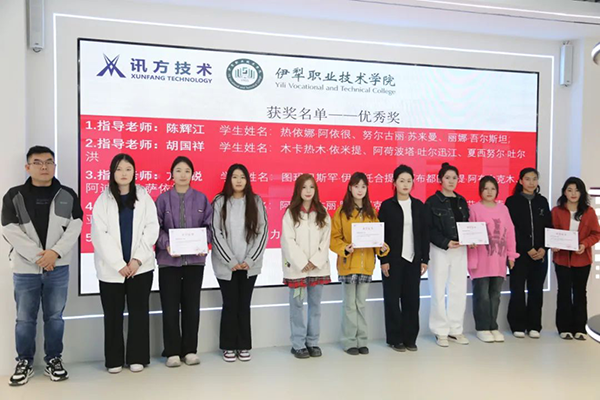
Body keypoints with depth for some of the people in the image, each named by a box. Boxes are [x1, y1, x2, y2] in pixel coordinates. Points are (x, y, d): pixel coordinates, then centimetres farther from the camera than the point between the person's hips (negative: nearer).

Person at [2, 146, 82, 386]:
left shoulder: (68, 196, 4)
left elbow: (74, 227, -3)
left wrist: (55, 252, -15)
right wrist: (36, 255, -14)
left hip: (58, 268, 1)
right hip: (25, 268, 0)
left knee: (55, 316, 10)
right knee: (25, 318, 9)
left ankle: (54, 360, 23)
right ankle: (24, 362, 24)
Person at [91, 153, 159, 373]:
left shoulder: (144, 197, 5)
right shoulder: (103, 200, 2)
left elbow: (152, 229, -2)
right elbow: (100, 235, -5)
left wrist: (137, 259, -11)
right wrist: (119, 264, -12)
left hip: (140, 265, 1)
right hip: (111, 268, 0)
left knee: (139, 312, 5)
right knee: (113, 314, 6)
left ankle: (137, 357, 15)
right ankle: (114, 360, 18)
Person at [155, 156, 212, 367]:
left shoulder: (201, 198, 6)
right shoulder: (163, 199, 2)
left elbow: (209, 225, 5)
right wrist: (166, 244, -19)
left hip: (195, 259, 1)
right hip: (169, 259, -1)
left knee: (192, 305, 7)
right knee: (170, 307, 2)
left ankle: (190, 350, 19)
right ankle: (172, 352, 14)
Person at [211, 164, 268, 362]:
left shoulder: (256, 201, 3)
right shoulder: (219, 202, -2)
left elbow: (262, 231, -1)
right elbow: (216, 233, -6)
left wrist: (250, 260, -9)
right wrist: (231, 261, -12)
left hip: (249, 264, 1)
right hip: (226, 264, -1)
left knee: (244, 305, 8)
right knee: (230, 305, 5)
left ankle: (244, 346, 19)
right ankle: (229, 347, 18)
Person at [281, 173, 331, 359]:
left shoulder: (322, 214, 7)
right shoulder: (290, 213, -2)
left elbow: (326, 240, 2)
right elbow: (288, 241, -8)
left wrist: (315, 262, -9)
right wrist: (303, 263, -13)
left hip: (318, 267, 3)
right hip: (297, 267, -3)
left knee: (315, 305, 9)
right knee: (297, 305, 2)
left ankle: (313, 342, 20)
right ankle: (298, 344, 12)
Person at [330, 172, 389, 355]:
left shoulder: (371, 211, 8)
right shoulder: (342, 211, -4)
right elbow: (334, 238, -7)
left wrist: (382, 248, -11)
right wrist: (344, 248, -24)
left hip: (366, 264, 4)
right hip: (348, 264, -3)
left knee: (361, 303, 13)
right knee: (350, 304, 5)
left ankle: (361, 340, 22)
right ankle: (349, 342, 15)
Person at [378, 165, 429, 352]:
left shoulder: (418, 205, 7)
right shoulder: (387, 205, -2)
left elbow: (424, 234, 8)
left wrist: (425, 259, 4)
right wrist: (383, 260, -10)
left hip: (413, 259, 3)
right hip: (393, 259, -3)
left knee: (412, 299, 6)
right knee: (392, 299, 3)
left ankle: (410, 338, 17)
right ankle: (395, 338, 14)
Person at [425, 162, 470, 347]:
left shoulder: (462, 201, 12)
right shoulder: (432, 202, -4)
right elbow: (428, 229, -10)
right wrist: (445, 243, -19)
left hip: (460, 250, 5)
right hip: (440, 250, -5)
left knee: (459, 290, 8)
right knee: (439, 291, 1)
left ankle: (455, 330, 19)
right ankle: (441, 331, 11)